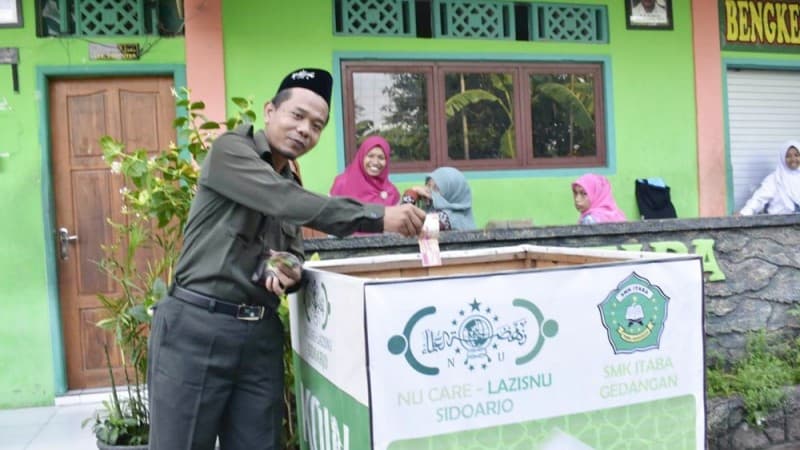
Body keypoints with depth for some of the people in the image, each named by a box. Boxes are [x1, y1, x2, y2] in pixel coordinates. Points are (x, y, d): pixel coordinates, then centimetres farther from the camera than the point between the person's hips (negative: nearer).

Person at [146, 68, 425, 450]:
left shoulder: (292, 186, 16)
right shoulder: (231, 149, -6)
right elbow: (287, 204, -21)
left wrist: (290, 269, -9)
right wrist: (378, 217, -26)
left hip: (261, 334, 6)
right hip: (197, 325, -6)